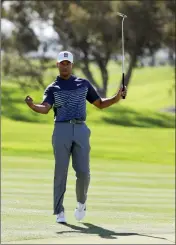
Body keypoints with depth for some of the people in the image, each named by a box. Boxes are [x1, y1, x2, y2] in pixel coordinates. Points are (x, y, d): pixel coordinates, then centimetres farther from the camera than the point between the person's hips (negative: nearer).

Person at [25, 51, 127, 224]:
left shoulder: (83, 84, 15)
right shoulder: (52, 88, 8)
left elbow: (100, 104, 19)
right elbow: (45, 109, -11)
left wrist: (116, 98, 1)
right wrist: (32, 106, -33)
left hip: (81, 130, 1)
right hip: (61, 130, -1)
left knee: (83, 172, -5)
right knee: (61, 172, -4)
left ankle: (81, 202, 21)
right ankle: (59, 212, 1)